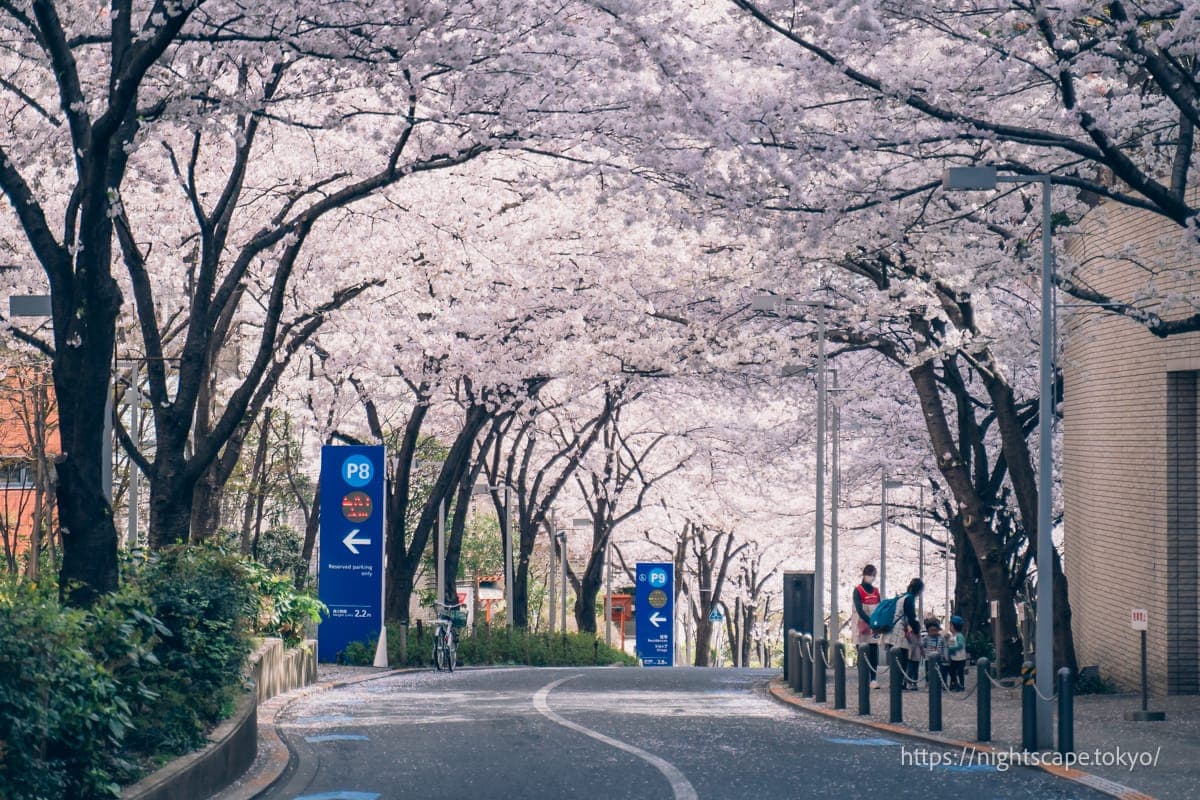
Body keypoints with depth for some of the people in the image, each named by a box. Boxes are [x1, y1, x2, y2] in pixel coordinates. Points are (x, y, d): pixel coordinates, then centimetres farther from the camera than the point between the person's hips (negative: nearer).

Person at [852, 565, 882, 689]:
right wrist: (871, 623, -25)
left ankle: (873, 679, 4)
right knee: (863, 655, -5)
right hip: (862, 627, -4)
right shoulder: (858, 590, -6)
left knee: (874, 654, 0)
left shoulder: (876, 591, 10)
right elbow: (859, 610, -16)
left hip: (875, 629, 4)